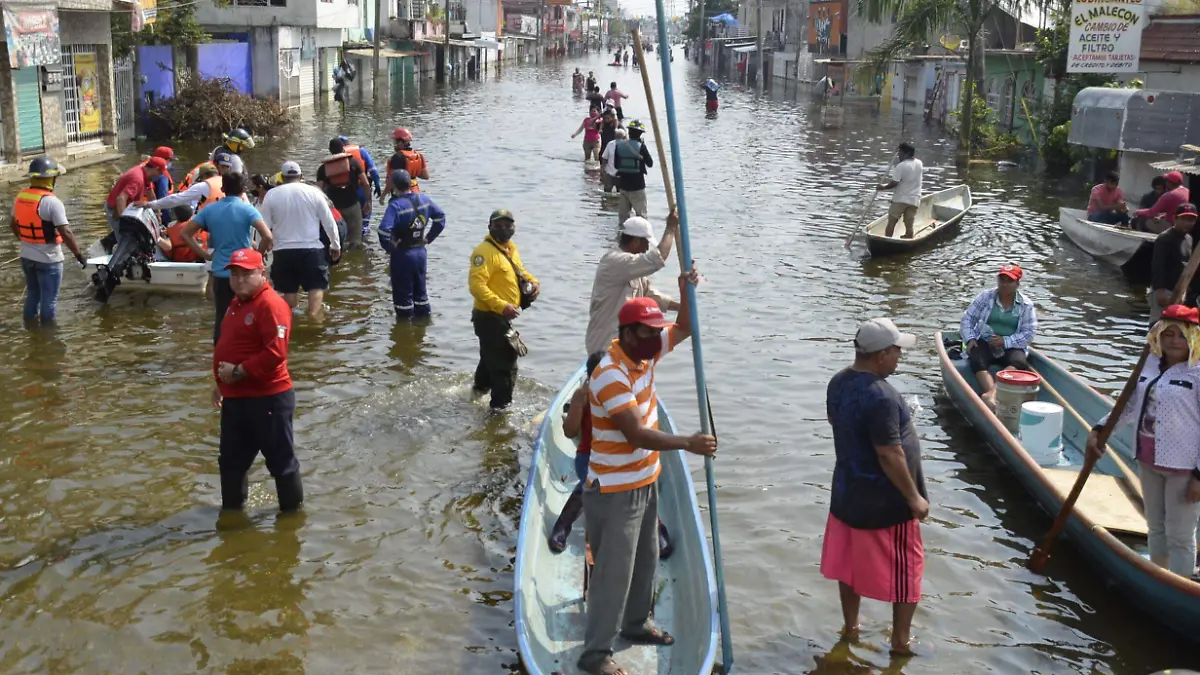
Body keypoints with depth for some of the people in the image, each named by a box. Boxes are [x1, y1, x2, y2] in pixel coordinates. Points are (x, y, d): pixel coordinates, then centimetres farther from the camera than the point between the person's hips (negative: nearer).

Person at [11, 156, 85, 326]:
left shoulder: (21, 196, 2)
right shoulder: (51, 201, -22)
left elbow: (13, 224, 15)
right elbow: (66, 233, -24)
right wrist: (79, 255, -16)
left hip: (26, 256, 7)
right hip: (48, 259, -7)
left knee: (32, 294, 23)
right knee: (49, 299, 5)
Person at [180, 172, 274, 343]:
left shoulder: (210, 210, 5)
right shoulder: (247, 210, -8)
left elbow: (185, 234, 7)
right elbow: (268, 237, -21)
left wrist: (205, 254, 7)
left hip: (220, 273, 3)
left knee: (221, 318, 10)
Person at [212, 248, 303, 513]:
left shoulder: (271, 305, -18)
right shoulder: (237, 303, 13)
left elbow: (275, 353, -27)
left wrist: (238, 372, -22)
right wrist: (221, 383, 19)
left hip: (268, 399, -10)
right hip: (235, 398, 10)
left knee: (281, 460, 4)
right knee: (231, 460, 20)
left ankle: (292, 511, 19)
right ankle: (231, 509, 37)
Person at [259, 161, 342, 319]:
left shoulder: (272, 195, 0)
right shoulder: (314, 192, -2)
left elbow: (264, 225, 1)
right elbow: (329, 222, 1)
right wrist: (335, 245, 12)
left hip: (283, 250, 1)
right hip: (312, 248, -1)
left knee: (289, 289, 12)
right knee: (316, 286, 4)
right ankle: (314, 314, -16)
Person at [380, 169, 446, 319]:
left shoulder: (396, 205, -22)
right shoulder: (423, 199, -1)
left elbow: (384, 230, -34)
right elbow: (440, 217, 10)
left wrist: (390, 247, -17)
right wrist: (429, 238, 11)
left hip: (402, 254, -6)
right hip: (421, 252, 6)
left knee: (403, 293, 6)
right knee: (420, 289, 20)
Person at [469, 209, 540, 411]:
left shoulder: (510, 248, 10)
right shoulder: (485, 251, -21)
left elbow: (519, 272, 26)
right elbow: (476, 285, -30)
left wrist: (534, 283, 4)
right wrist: (501, 306, -35)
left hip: (502, 317, 10)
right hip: (490, 318, -10)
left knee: (491, 358, 29)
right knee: (505, 365, -7)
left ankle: (480, 390, 49)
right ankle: (501, 406, 1)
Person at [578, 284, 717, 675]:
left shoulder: (645, 353, 0)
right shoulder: (610, 376, -27)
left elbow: (685, 328, 10)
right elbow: (637, 435, -30)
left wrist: (686, 292, -8)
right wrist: (687, 444, -28)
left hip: (645, 481, 9)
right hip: (615, 491, -9)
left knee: (645, 561, 22)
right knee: (614, 571, -3)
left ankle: (635, 625, 41)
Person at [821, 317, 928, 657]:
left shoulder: (838, 382, -1)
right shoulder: (881, 396, -29)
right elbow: (889, 456, -27)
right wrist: (914, 497, -17)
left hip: (847, 490, 8)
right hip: (885, 499, -8)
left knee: (850, 561, 20)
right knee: (906, 569, 10)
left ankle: (851, 626, 35)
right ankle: (901, 641, 19)